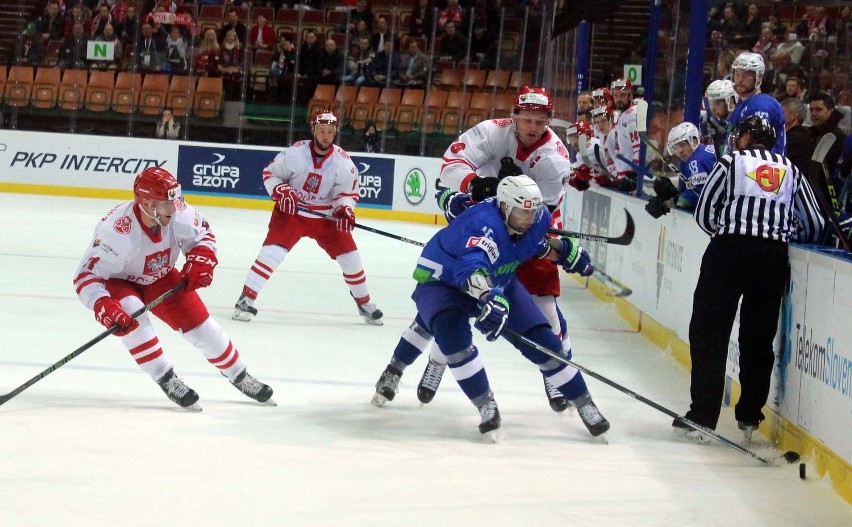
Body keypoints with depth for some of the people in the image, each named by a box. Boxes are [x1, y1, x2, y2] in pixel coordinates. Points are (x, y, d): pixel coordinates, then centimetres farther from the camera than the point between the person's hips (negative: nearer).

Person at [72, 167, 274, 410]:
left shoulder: (179, 214, -26)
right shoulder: (117, 230, -40)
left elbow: (203, 234, -3)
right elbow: (86, 276, -35)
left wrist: (201, 259, -22)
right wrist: (104, 307, -49)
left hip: (160, 279, 4)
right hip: (119, 282, -4)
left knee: (201, 325, -1)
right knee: (132, 318, -34)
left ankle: (240, 377, 22)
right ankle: (167, 380, -19)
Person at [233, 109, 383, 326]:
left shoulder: (343, 162, -11)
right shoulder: (295, 153, -16)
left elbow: (347, 193, -3)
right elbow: (270, 173, -5)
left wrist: (344, 209, -24)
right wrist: (281, 192, -21)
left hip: (326, 216, 2)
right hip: (291, 211, -2)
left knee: (349, 256, -1)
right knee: (272, 250, -20)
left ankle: (364, 303, 20)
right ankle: (246, 299, -14)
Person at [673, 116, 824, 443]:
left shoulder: (731, 162, 8)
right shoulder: (791, 172, 17)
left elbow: (703, 213, 7)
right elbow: (813, 225, 16)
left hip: (730, 252, -3)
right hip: (774, 257, 3)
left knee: (709, 332, -1)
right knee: (759, 337, 12)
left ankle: (702, 417, -8)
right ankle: (749, 416, 15)